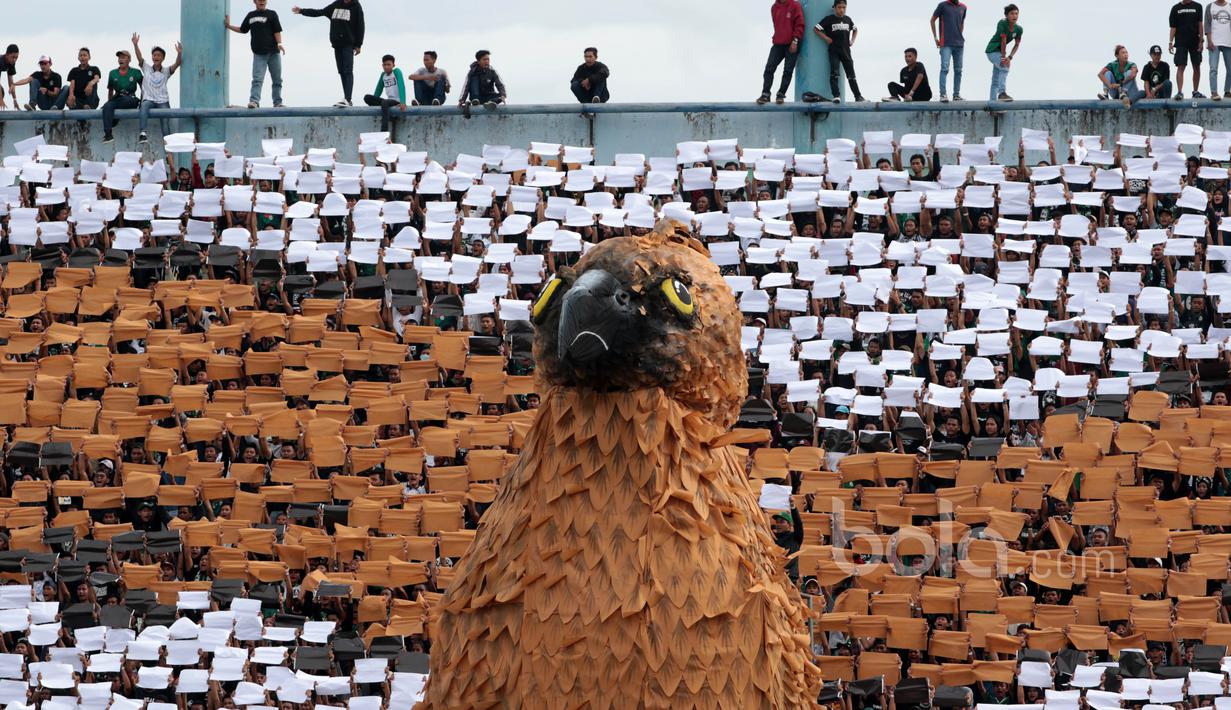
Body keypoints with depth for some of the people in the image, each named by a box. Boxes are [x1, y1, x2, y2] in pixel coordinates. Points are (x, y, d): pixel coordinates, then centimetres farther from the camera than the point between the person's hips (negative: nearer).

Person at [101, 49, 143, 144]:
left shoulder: (136, 72, 9)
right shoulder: (113, 73, 16)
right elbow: (110, 90, 23)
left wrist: (142, 102, 0)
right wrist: (110, 102, 15)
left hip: (131, 101, -2)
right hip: (117, 99, 2)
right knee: (107, 106, -31)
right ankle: (108, 134, -41)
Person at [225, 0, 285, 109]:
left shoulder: (271, 14, 5)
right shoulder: (250, 16, 15)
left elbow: (277, 31, -3)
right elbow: (242, 30, 26)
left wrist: (279, 44, -17)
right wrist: (229, 26, 22)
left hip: (273, 52, -1)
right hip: (258, 54, 1)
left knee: (277, 79, 3)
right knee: (257, 79, -10)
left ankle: (277, 102, 11)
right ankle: (254, 101, -20)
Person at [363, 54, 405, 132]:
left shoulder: (396, 71, -7)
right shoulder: (383, 75, 11)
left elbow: (401, 86, -18)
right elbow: (378, 90, 17)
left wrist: (403, 102, -30)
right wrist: (373, 102, 6)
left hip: (397, 101, -6)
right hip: (389, 100, 6)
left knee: (384, 102, -38)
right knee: (367, 98, -11)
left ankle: (384, 132, -45)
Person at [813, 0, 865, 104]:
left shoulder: (847, 19, 9)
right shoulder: (829, 19, -3)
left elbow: (855, 29, 27)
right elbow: (816, 29, -3)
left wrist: (852, 41, 13)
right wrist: (826, 38, -8)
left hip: (846, 51, 4)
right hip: (834, 51, -4)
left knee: (851, 75, 8)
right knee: (834, 73, -16)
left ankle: (858, 96, 12)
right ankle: (836, 96, -19)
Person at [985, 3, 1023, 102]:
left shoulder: (1018, 29, -7)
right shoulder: (1002, 24, -25)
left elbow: (1017, 45, -1)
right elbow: (1003, 41, -25)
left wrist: (1009, 57, -15)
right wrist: (1003, 57, -24)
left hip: (1001, 51, 8)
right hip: (992, 50, -8)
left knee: (996, 79, 15)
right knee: (1005, 66, -31)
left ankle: (992, 101, 24)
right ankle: (1002, 93, -39)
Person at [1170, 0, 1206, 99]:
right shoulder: (1176, 8, 6)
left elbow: (1200, 24, 1)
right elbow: (1173, 27, 5)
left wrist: (1201, 40, -7)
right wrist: (1170, 42, -4)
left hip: (1195, 42, 1)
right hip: (1181, 43, -1)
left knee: (1197, 67, 7)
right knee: (1180, 67, -9)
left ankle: (1195, 91, 18)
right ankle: (1179, 92, -12)